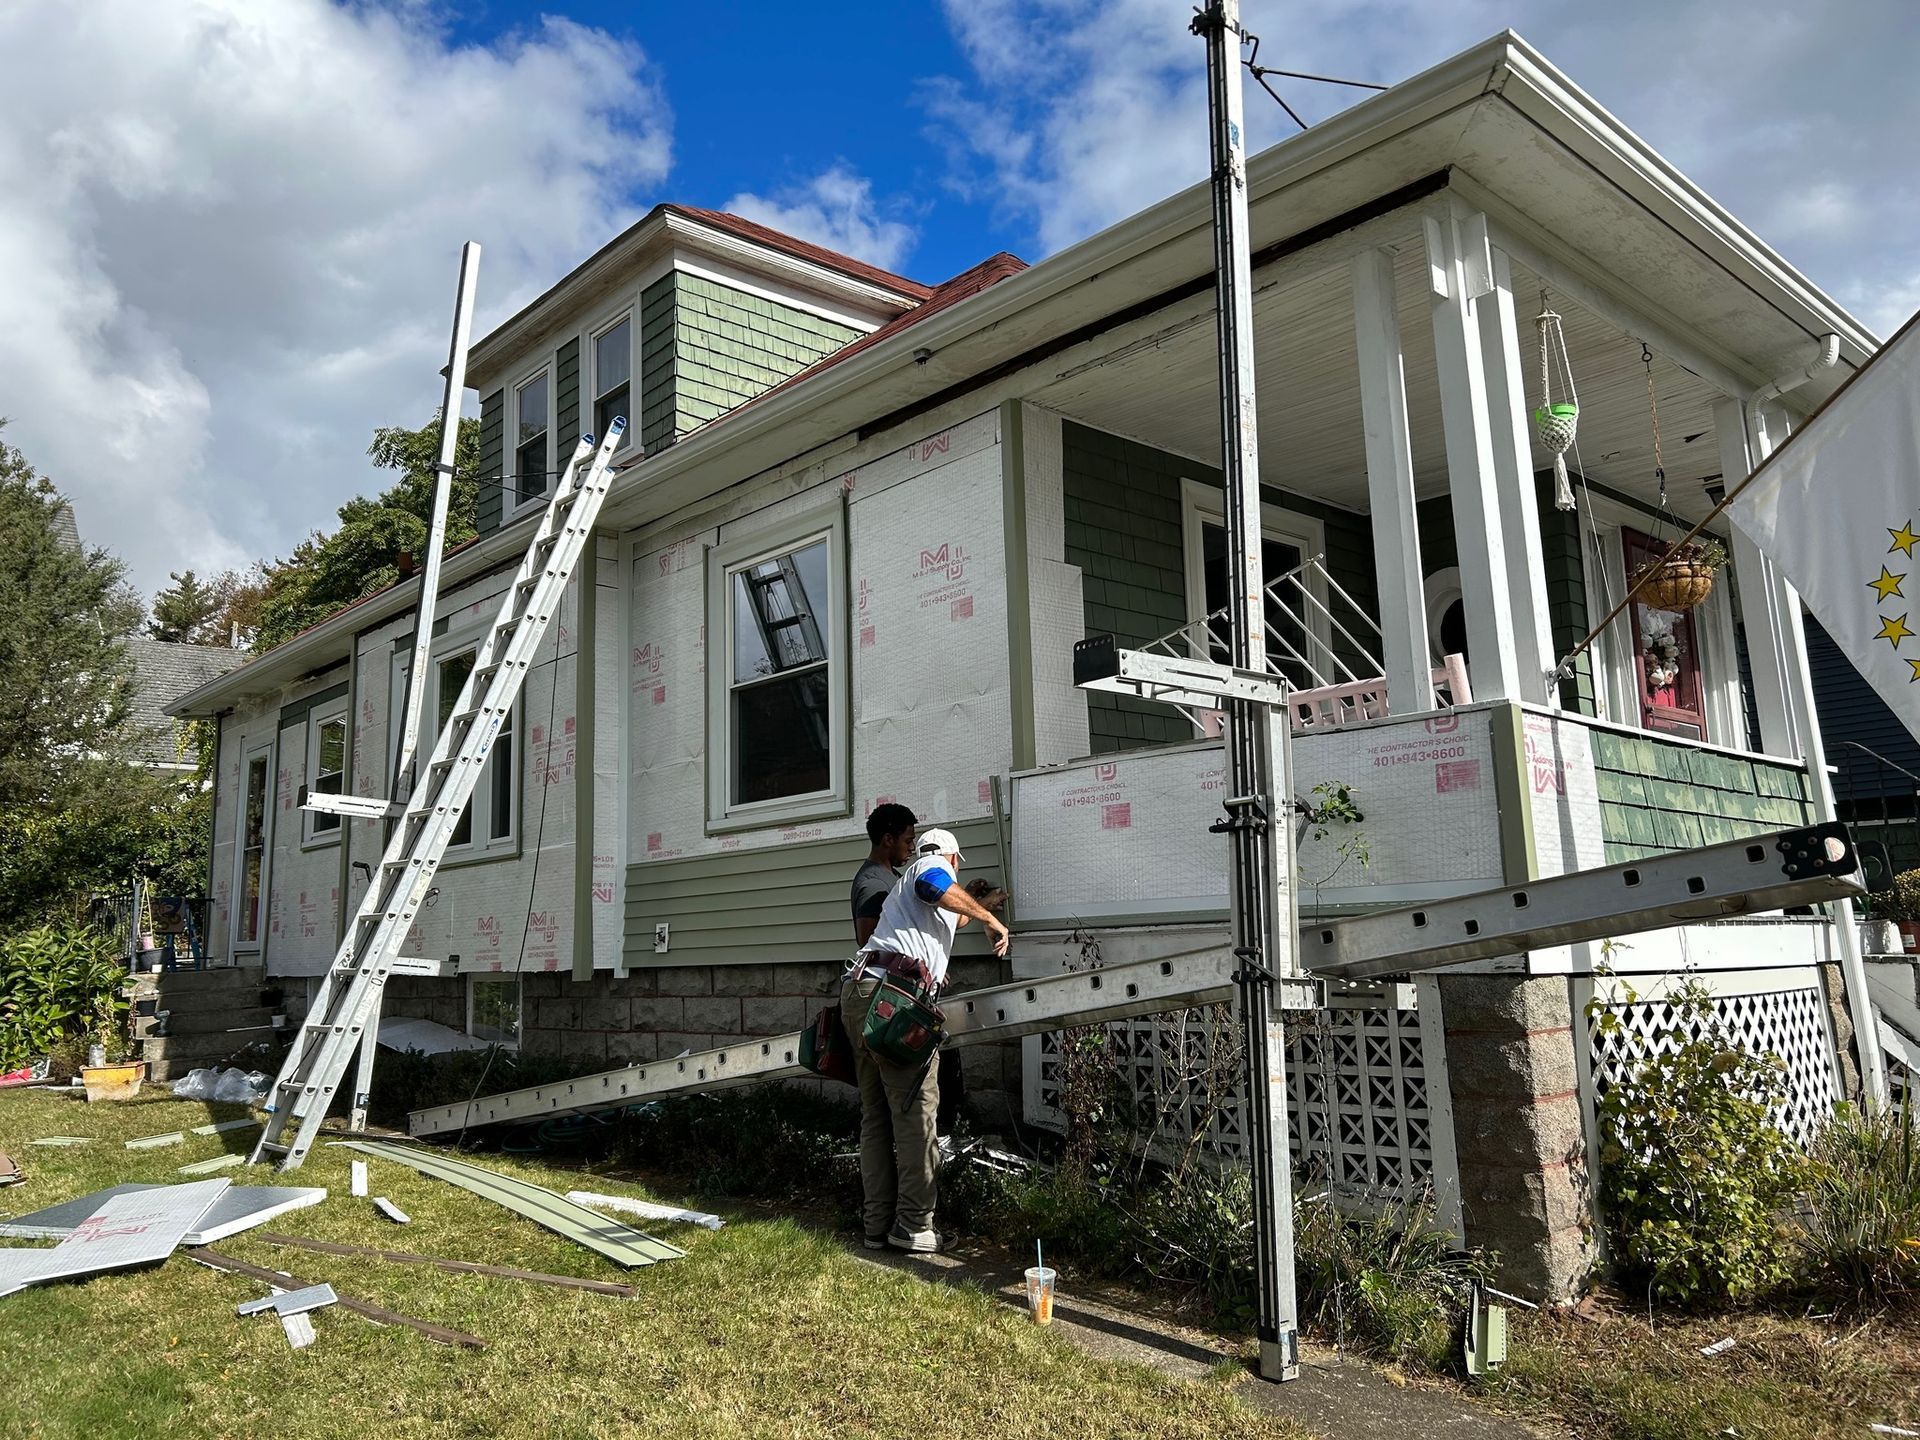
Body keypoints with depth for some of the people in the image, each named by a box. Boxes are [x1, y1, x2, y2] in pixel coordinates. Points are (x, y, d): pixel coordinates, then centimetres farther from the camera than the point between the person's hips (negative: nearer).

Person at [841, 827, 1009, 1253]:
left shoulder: (906, 881, 35)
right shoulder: (934, 864, 11)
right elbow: (934, 888, -14)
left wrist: (974, 907, 63)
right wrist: (991, 918, -5)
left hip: (857, 992, 9)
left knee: (875, 1117, 11)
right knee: (916, 1113, -6)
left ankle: (878, 1225, 12)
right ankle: (914, 1226, -5)